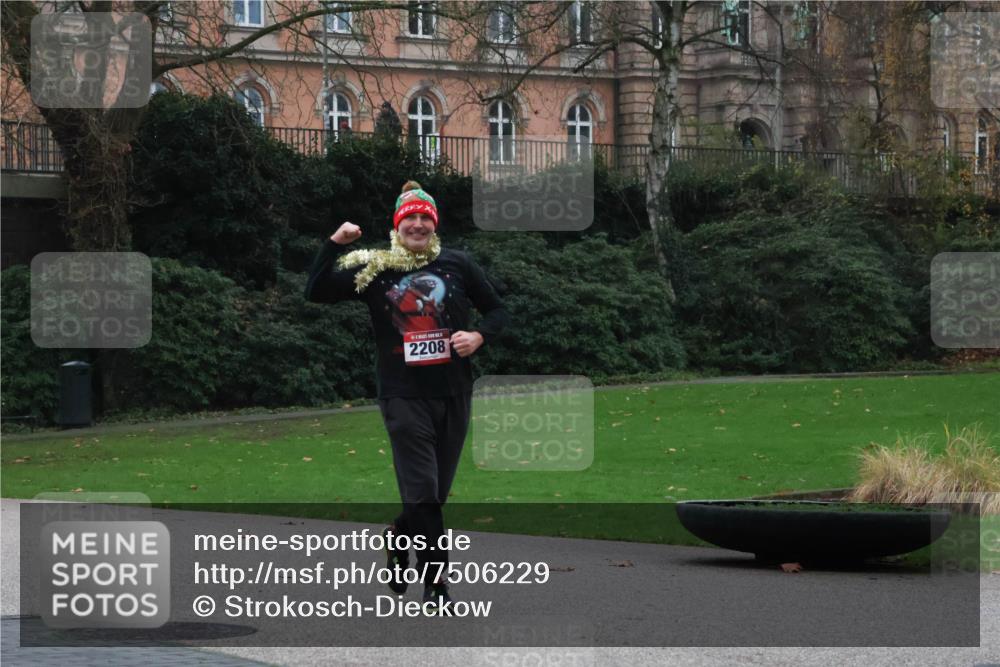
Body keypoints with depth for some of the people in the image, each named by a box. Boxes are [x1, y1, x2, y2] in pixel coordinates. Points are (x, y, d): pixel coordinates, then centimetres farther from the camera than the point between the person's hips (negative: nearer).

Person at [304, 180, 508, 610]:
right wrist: (334, 244, -10)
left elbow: (496, 310, 14)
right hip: (403, 395, -3)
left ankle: (398, 538, 40)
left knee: (436, 493, 11)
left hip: (453, 395, 3)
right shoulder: (373, 269, 2)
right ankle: (435, 583, -2)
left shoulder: (457, 264, 7)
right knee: (423, 493, -10)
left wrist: (479, 336, -6)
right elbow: (316, 292, -1)